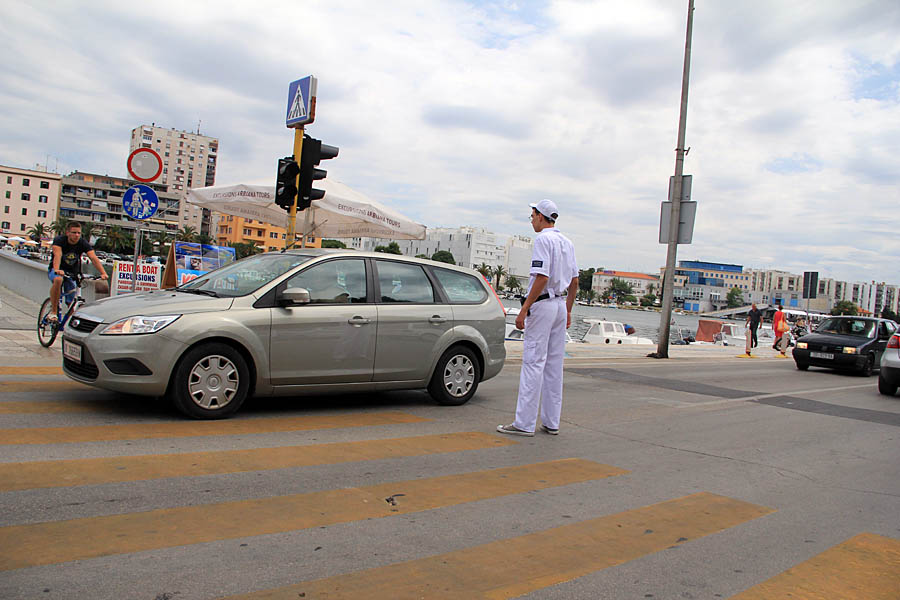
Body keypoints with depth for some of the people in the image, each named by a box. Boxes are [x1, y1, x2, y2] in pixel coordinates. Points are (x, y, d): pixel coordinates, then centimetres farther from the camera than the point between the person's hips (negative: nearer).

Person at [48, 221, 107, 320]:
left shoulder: (83, 243, -13)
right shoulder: (59, 240, -19)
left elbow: (94, 258, -26)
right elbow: (57, 255, -37)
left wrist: (103, 273, -41)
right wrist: (57, 270, -56)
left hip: (73, 273, 3)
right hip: (57, 271, -3)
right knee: (58, 279, -37)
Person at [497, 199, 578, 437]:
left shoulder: (543, 239, -12)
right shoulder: (567, 242, 15)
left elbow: (542, 278, -22)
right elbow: (574, 281, 18)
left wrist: (524, 309, -20)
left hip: (542, 304, -9)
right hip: (561, 304, 9)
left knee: (533, 363, -8)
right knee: (554, 366, 10)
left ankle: (524, 423, -6)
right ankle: (551, 423, 15)